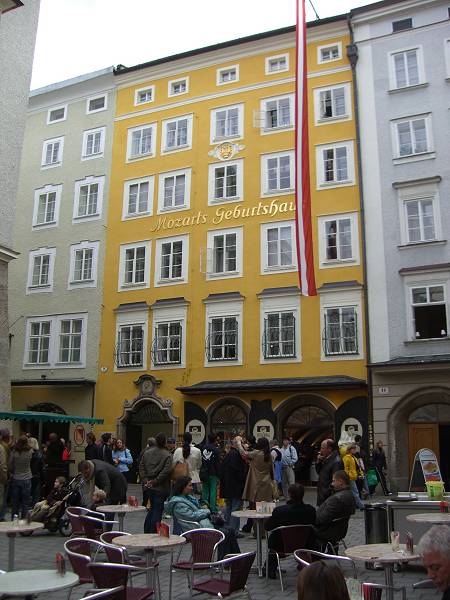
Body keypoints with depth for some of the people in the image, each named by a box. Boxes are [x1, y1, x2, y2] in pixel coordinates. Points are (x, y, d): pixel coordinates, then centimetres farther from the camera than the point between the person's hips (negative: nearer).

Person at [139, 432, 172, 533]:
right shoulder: (167, 455, -12)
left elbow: (141, 466, 5)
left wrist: (145, 479, 1)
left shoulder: (147, 452, 5)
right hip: (161, 487, -6)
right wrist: (155, 481, -14)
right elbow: (166, 471, -20)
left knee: (153, 508, 21)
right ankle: (153, 532, 3)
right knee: (158, 510, 3)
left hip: (149, 486, 6)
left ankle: (146, 530, 27)